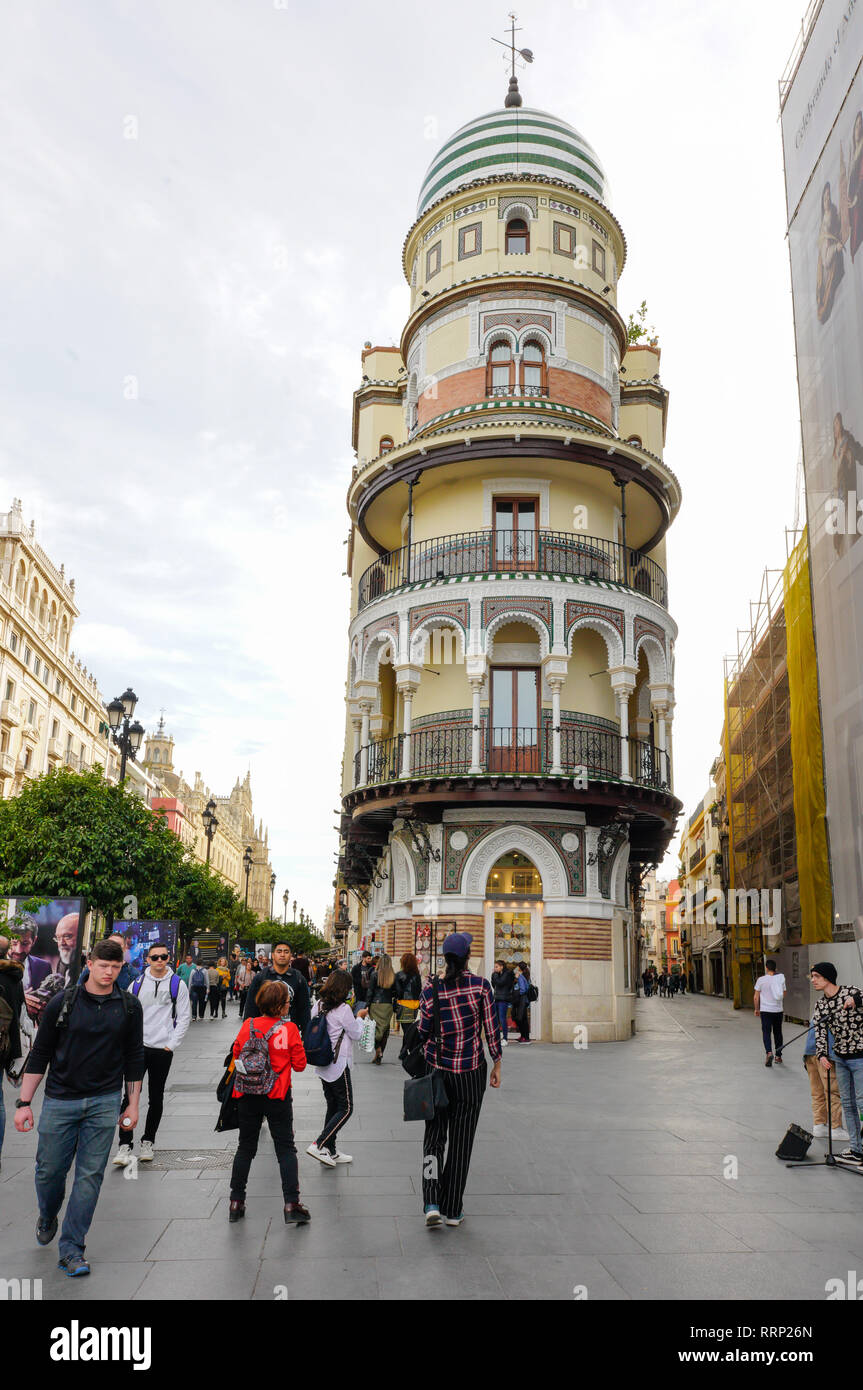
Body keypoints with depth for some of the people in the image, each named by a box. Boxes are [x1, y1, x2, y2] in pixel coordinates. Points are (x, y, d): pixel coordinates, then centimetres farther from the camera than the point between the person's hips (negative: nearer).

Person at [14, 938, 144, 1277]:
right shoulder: (62, 1003, -3)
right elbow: (40, 1055, 2)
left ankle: (71, 1248, 13)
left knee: (90, 1175, 0)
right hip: (59, 1100, 0)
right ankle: (47, 1218, 41)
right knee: (50, 1170, 9)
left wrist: (132, 1105, 7)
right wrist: (24, 1103, -1)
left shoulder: (129, 1007, 1)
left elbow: (134, 1058, 8)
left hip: (104, 1102, 1)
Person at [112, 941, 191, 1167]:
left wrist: (171, 1044, -6)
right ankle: (125, 1144, -1)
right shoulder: (137, 983, 5)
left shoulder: (177, 984, 0)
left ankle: (148, 1141, 24)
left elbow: (184, 1017, 1)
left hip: (162, 1050, -1)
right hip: (138, 1047, 1)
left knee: (156, 1097, 9)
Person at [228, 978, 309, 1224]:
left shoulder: (248, 1025, -3)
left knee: (246, 1147, 17)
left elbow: (237, 1054, 8)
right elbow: (300, 1064, -7)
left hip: (247, 1095, 3)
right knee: (285, 1148, 5)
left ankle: (236, 1202, 21)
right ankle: (291, 1205, 0)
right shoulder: (289, 1029, -11)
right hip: (277, 1096, -3)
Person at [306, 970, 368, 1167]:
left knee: (332, 1106, 15)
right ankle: (318, 1145, -6)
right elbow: (356, 1034, -7)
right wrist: (360, 1018, 11)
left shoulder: (318, 1005, 2)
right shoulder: (343, 1009, -18)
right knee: (346, 1109, 2)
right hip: (338, 1065, -8)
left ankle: (330, 1152, 18)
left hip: (322, 1064, 8)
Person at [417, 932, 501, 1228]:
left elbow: (423, 1033, -2)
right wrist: (497, 1065, 4)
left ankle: (432, 1204, -2)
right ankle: (452, 1210, 19)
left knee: (434, 1137, 12)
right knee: (461, 1141, 11)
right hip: (471, 1071, -1)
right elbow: (492, 1030, -7)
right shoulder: (481, 986, -11)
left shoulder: (431, 990, -9)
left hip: (436, 1070, 1)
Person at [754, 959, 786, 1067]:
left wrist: (757, 1009, 9)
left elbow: (756, 997, -3)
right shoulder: (780, 979, -2)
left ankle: (769, 1052, -22)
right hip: (778, 1009, 3)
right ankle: (778, 1056, 20)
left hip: (765, 1010, -3)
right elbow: (783, 994, 10)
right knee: (778, 1033, 15)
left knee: (766, 1032, -1)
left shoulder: (761, 979, -7)